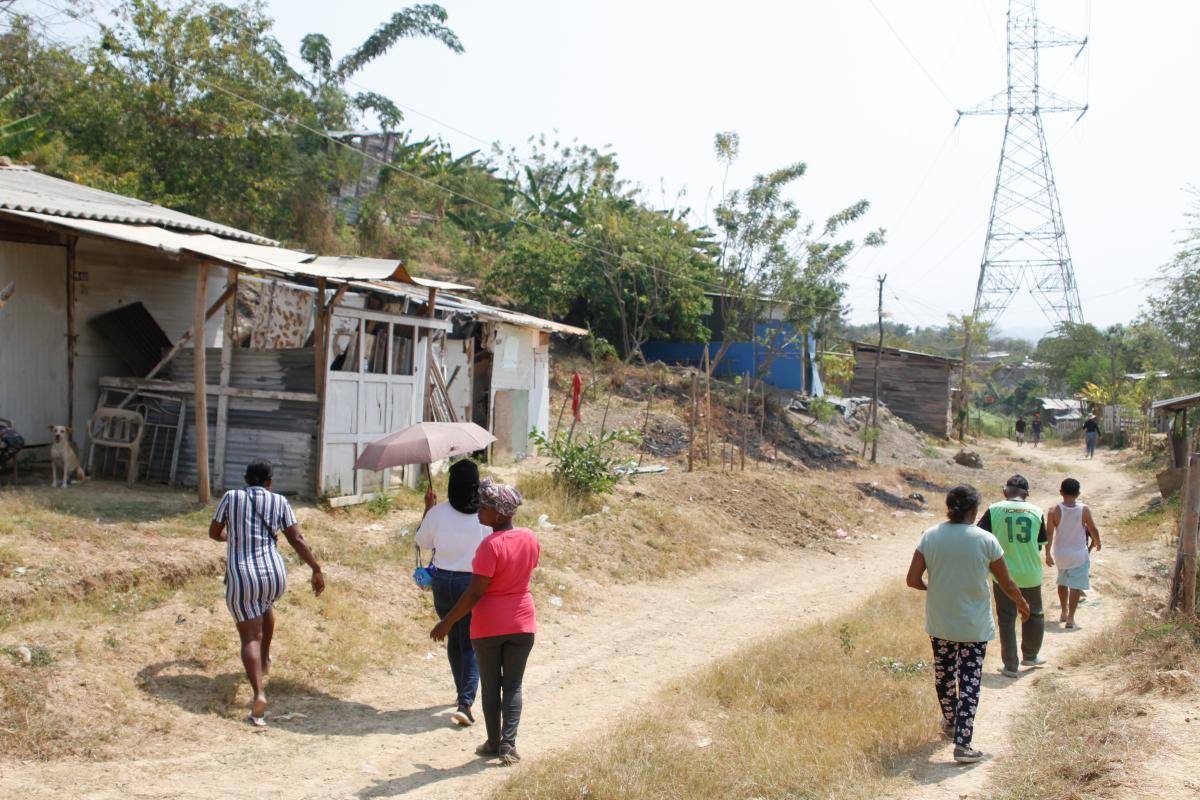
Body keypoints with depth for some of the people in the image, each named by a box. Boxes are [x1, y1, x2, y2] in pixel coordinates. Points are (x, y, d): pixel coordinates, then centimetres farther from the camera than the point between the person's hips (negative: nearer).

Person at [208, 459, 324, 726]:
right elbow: (297, 539, -1)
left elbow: (214, 532, 15)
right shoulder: (279, 502, 5)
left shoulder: (231, 497, 4)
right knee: (265, 603, 36)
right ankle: (265, 661, 48)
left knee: (251, 638, -2)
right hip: (275, 575, 2)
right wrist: (316, 569, 4)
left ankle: (259, 693, -24)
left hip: (241, 579, -2)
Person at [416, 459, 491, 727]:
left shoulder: (438, 513, -8)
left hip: (443, 582, 2)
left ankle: (462, 693, 35)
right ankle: (465, 702, -11)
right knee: (471, 645, 2)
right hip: (474, 584, -2)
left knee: (454, 639, 21)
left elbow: (422, 542, 8)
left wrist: (428, 509, 14)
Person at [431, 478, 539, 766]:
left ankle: (493, 743, 21)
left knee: (490, 685, 12)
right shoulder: (530, 538, -2)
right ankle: (508, 745, 3)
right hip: (522, 623, 4)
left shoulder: (491, 545, -20)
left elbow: (475, 592, -20)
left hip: (489, 625, -4)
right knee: (513, 685, 11)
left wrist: (447, 623, -13)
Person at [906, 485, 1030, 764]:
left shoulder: (930, 536, -7)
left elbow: (913, 579, -8)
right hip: (974, 625, -3)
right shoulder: (985, 540, -12)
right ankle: (962, 744, -1)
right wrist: (1023, 605, 17)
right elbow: (1007, 585, -3)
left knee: (943, 674, 22)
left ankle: (950, 723, 41)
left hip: (939, 623, 3)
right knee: (969, 683, 4)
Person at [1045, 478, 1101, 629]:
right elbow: (1093, 530, -1)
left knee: (1063, 583, 23)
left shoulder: (1054, 511, -12)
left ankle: (1063, 612, 35)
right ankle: (1070, 618, -3)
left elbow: (1048, 534, -12)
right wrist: (1097, 543, 20)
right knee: (1075, 586, 2)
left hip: (1060, 554, 2)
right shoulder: (1084, 510, -12)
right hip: (1079, 554, -2)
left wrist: (1048, 554, -2)